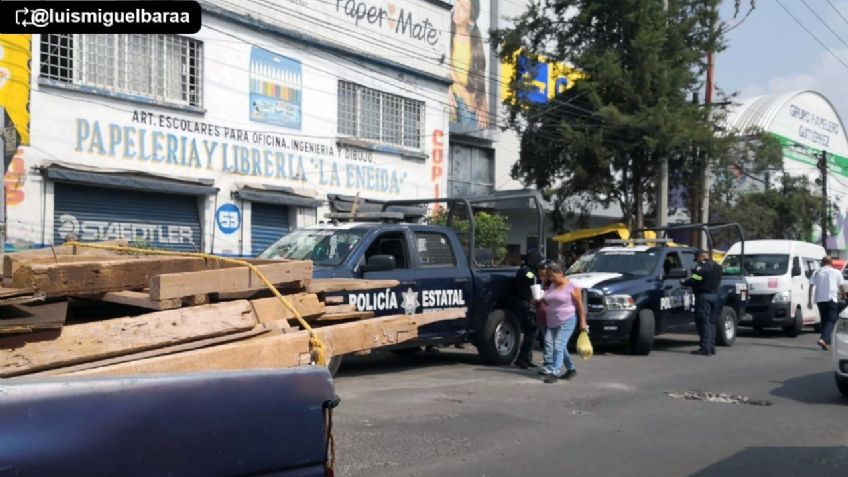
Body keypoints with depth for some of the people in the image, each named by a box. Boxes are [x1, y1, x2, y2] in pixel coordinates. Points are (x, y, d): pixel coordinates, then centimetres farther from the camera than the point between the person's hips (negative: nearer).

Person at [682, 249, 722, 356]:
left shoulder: (702, 266, -13)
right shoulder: (717, 267, 15)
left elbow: (694, 280, -17)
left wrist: (683, 282, 1)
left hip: (703, 295, -9)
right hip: (714, 295, 9)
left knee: (703, 322, -6)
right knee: (711, 322, 14)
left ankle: (705, 348, -8)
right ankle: (711, 347, 17)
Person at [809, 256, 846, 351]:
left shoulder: (817, 272, 11)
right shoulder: (836, 272, 5)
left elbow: (811, 285, 5)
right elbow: (840, 286, 10)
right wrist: (844, 295, 28)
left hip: (819, 299, 3)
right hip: (831, 298, -3)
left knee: (824, 320, 15)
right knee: (831, 320, -4)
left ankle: (826, 342, 15)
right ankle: (823, 339, -25)